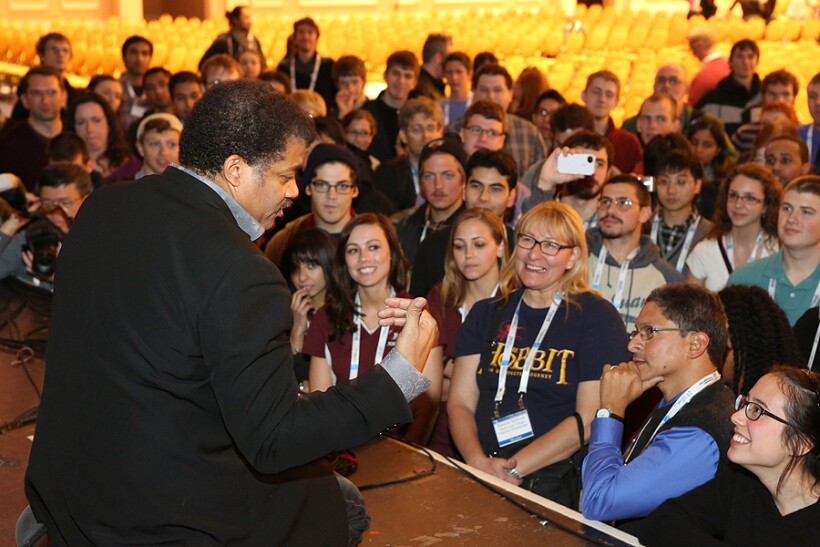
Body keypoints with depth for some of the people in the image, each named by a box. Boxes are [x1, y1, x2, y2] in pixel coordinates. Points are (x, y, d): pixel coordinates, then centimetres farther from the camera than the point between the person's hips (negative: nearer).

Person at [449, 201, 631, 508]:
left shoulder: (597, 318, 2)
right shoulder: (486, 314, 16)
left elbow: (590, 418, -6)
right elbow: (460, 403, 9)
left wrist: (515, 468, -12)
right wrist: (481, 463, -10)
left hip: (557, 485, -4)